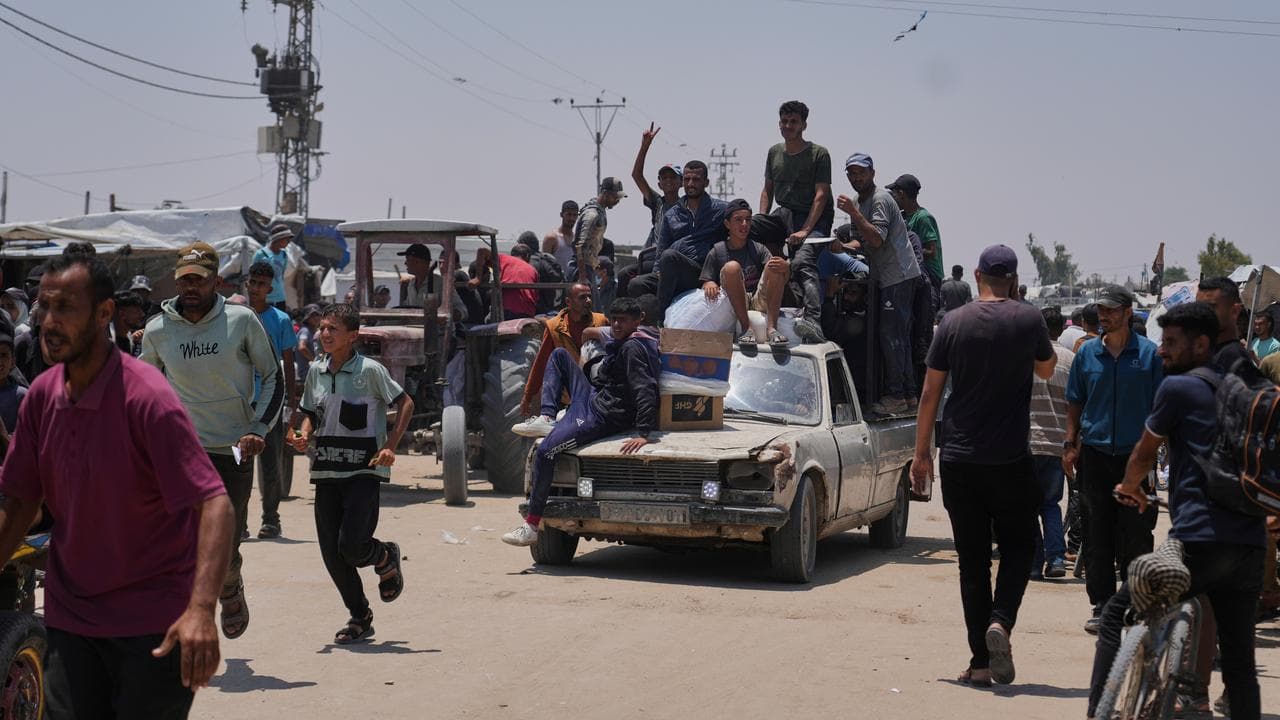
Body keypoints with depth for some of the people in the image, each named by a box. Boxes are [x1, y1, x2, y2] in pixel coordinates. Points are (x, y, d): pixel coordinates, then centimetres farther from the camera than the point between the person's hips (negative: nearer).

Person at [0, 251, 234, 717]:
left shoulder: (146, 397, -18)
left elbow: (214, 504, -25)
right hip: (69, 614, 5)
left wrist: (200, 609, -37)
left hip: (154, 623, -5)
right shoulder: (41, 395, 1)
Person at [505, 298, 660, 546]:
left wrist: (643, 433, -34)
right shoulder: (622, 343, 10)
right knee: (559, 354, 20)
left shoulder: (633, 348, -20)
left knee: (544, 453, -24)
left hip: (601, 417, -11)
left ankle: (531, 526, -18)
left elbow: (645, 392, -28)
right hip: (592, 398, 11)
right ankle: (547, 418, 6)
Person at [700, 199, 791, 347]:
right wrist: (709, 285, -18)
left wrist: (786, 269, -24)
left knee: (774, 266, -21)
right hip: (733, 306, -2)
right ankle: (746, 328, -31)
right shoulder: (717, 252, 12)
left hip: (760, 303, 2)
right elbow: (704, 284, 8)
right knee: (731, 267, -27)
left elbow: (782, 281, 1)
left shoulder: (758, 249, 15)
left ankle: (771, 327, -32)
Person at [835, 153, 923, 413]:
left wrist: (853, 213, -28)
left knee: (891, 334, -12)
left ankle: (895, 395, -10)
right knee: (899, 336, 11)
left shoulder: (880, 200, -14)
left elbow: (877, 239, -25)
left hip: (899, 275, -10)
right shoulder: (858, 203, 17)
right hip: (886, 277, 10)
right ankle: (909, 393, 16)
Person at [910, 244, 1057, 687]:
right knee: (1017, 546, 14)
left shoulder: (953, 323, 1)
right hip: (1010, 461, -2)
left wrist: (922, 452, 10)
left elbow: (930, 392, 3)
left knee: (972, 560, 7)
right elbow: (1046, 370, 16)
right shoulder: (1028, 320, -3)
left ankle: (981, 662, 6)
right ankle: (1001, 620, -12)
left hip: (958, 461, 2)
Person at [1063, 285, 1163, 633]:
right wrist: (1070, 444, 3)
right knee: (1097, 535, 5)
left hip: (1135, 456, -2)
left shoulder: (1149, 354, 0)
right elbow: (1075, 403, 13)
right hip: (1095, 454, 2)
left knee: (1136, 536, 0)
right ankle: (1102, 606, 12)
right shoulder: (1087, 353, 7)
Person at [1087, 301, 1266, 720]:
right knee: (1239, 657, 11)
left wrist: (1129, 488, 32)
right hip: (1250, 544, 7)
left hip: (1198, 540, -6)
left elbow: (1144, 453, 12)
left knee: (1116, 615, 7)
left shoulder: (1178, 387, -1)